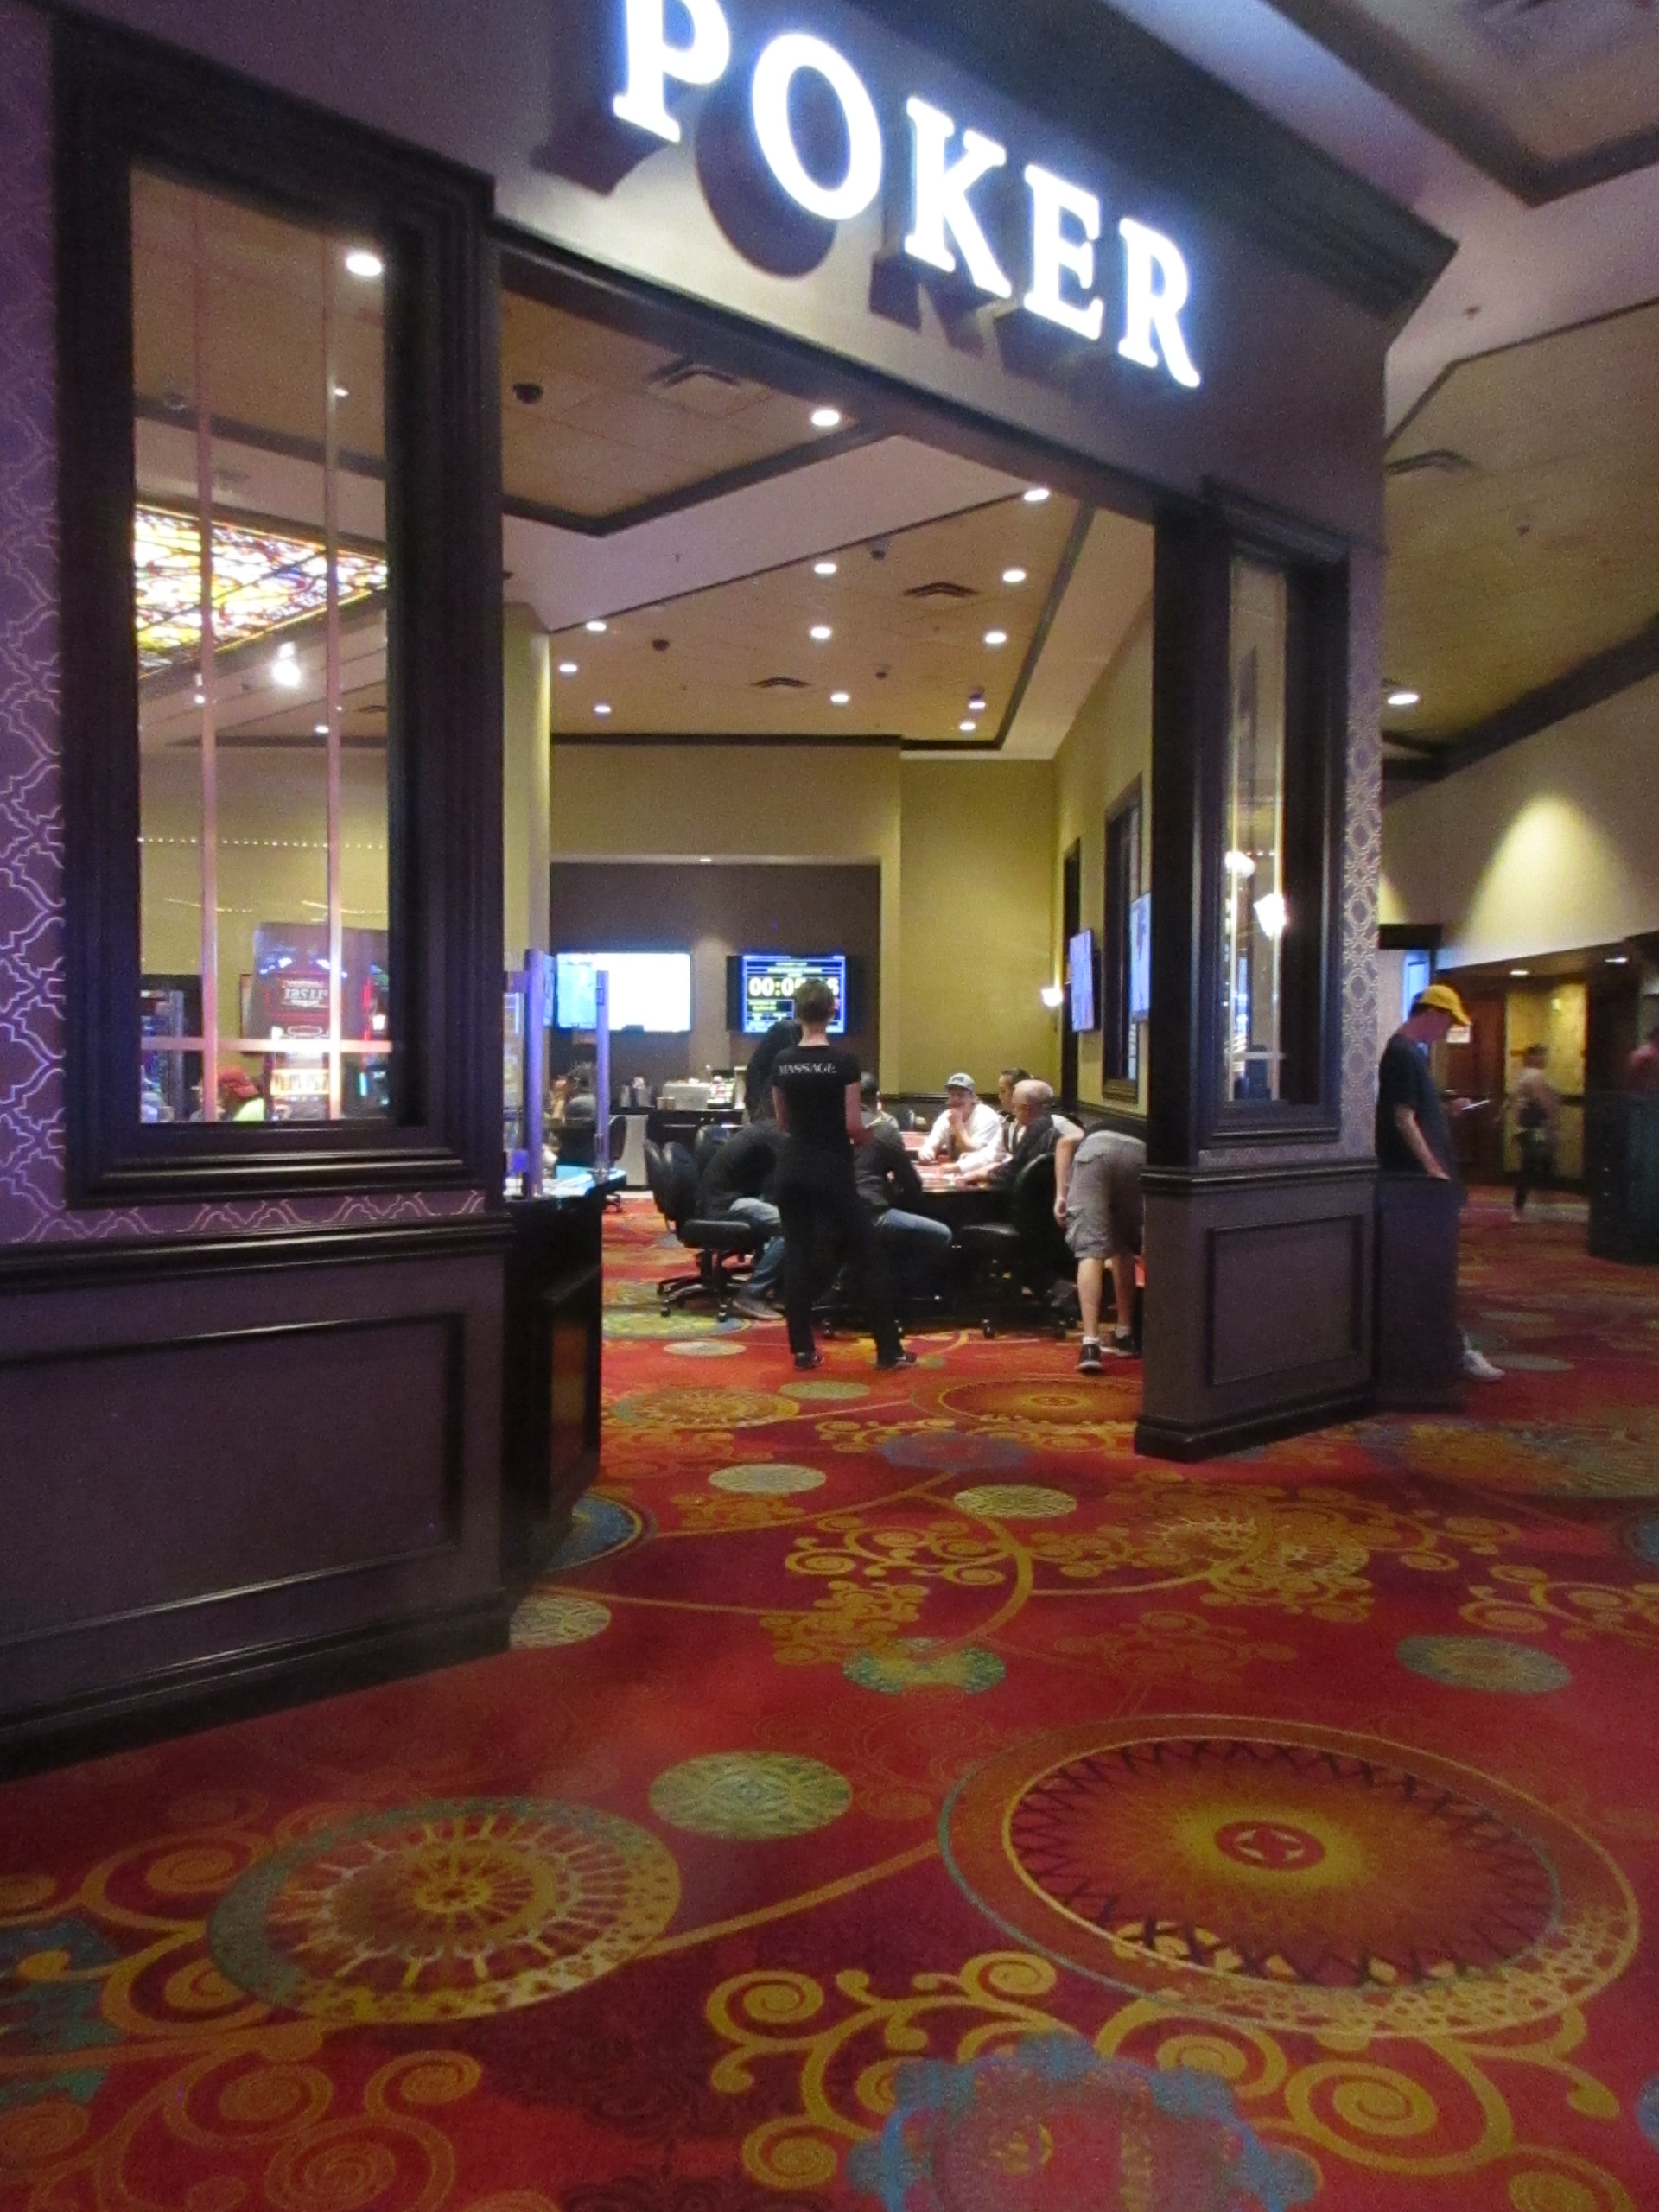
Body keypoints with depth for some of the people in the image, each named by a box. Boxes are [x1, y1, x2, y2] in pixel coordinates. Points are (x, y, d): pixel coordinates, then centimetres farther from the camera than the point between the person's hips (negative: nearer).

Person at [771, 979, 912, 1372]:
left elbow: (782, 1123, 10)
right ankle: (888, 1349, 6)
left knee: (797, 1254, 9)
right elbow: (853, 1125, -13)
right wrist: (867, 1137, 7)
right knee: (868, 1253, 5)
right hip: (831, 1169, -4)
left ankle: (803, 1349, 9)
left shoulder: (782, 1061, 2)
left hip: (793, 1167, 4)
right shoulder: (844, 1060, -12)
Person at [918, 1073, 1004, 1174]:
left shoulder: (986, 1116, -14)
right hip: (956, 1170, 4)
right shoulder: (946, 1117, 4)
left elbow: (975, 1153, -18)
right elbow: (929, 1146, 1)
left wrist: (958, 1125, -17)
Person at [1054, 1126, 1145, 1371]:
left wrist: (1061, 1196, 15)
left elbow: (1065, 1143, 17)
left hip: (1095, 1150, -1)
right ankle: (1124, 1336, 29)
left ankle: (1091, 1344, -13)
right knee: (1124, 1248, 23)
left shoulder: (1094, 1133, 44)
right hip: (1139, 1156, 2)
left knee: (1090, 1249, -1)